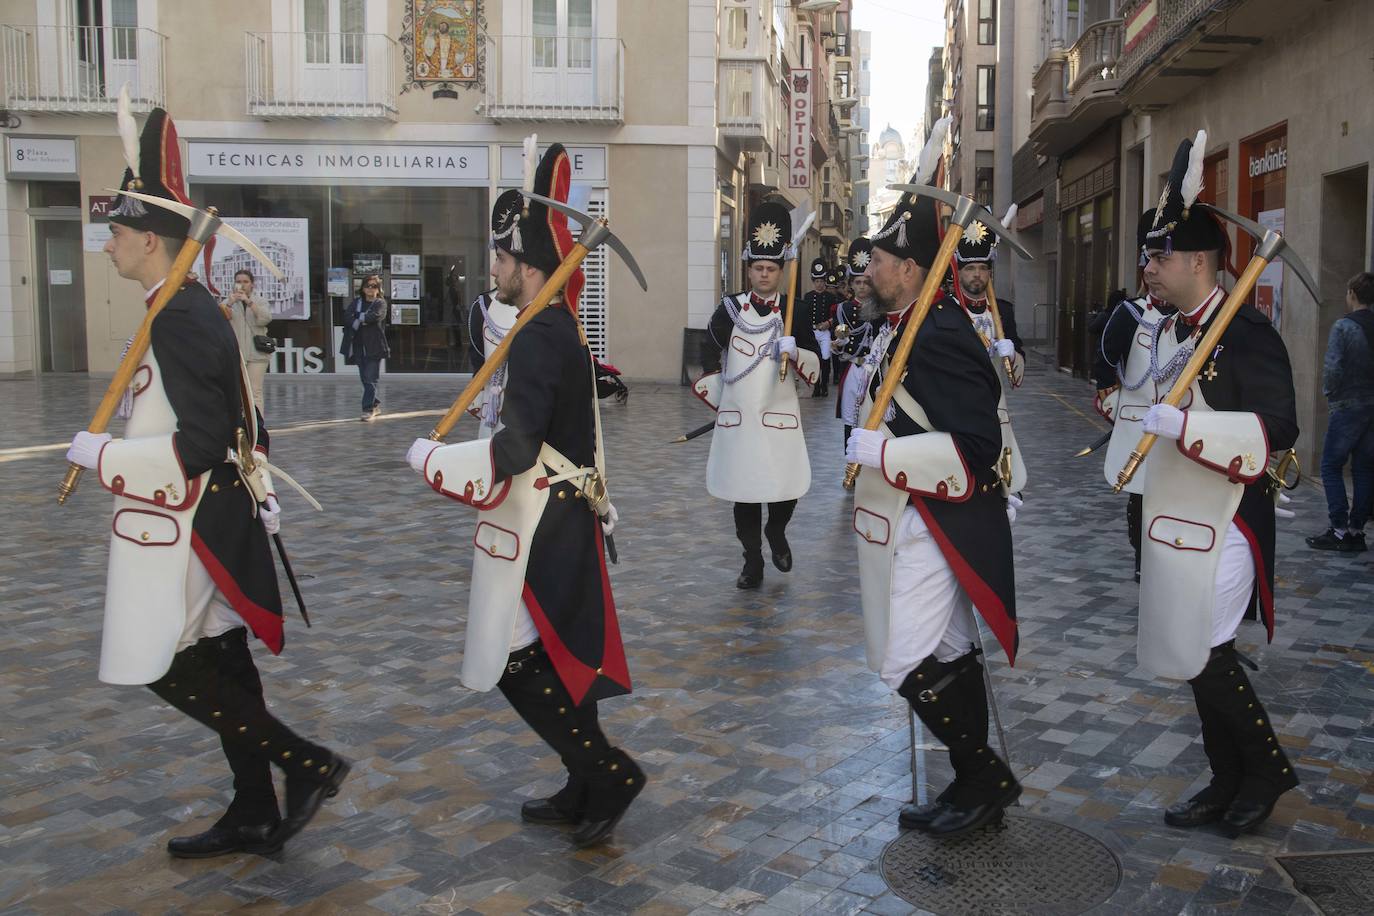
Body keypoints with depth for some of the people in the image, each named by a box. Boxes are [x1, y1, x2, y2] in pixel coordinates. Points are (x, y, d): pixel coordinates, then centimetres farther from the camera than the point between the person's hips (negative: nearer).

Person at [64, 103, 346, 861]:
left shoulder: (177, 319, -19)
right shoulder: (195, 308, 11)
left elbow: (197, 446, -25)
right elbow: (240, 417, 18)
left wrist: (98, 453, -14)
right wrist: (258, 494, 21)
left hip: (187, 528, -10)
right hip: (213, 519, 10)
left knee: (169, 670, 0)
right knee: (220, 665, 13)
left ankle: (308, 764, 4)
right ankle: (254, 816, 23)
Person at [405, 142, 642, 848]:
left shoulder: (537, 340, -21)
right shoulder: (565, 330, 11)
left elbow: (514, 451, -28)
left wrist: (430, 459, -15)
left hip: (537, 534, -10)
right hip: (566, 520, 10)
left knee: (518, 665, -1)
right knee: (559, 657, 16)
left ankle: (608, 773, 4)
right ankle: (587, 791, 25)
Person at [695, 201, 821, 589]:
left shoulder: (796, 312, 4)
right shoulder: (730, 309, 4)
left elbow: (815, 368, 2)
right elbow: (709, 356, 13)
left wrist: (794, 352, -17)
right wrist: (715, 398, 13)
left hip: (780, 415, 0)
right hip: (736, 415, 1)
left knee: (788, 486, -5)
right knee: (743, 490, 5)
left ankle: (776, 532, 27)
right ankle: (752, 562, 20)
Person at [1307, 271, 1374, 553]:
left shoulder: (1343, 327, -11)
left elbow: (1332, 367, -18)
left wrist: (1329, 392, -1)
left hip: (1347, 406, -6)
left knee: (1331, 466, 2)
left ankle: (1340, 531, -2)